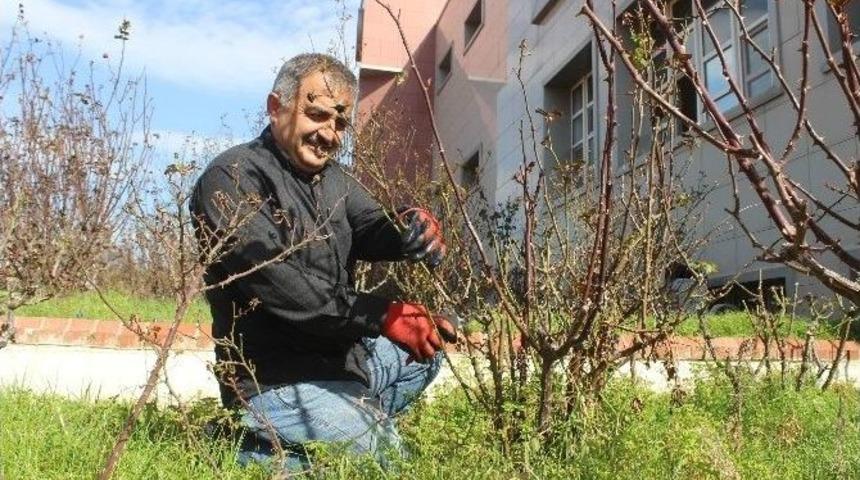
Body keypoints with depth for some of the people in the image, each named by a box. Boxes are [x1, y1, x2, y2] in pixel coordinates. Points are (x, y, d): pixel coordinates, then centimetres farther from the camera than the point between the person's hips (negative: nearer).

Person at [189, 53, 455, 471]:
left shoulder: (333, 177, 11)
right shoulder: (233, 177, -15)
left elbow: (369, 229, -6)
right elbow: (276, 284, -27)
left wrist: (409, 231, -30)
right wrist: (382, 315, -32)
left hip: (340, 356, 9)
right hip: (277, 379, -9)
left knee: (425, 348, 20)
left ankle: (348, 420, 14)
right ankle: (255, 449, 1)